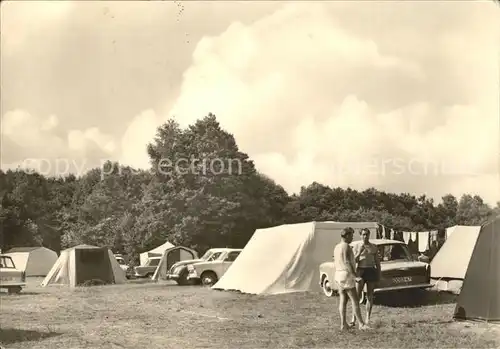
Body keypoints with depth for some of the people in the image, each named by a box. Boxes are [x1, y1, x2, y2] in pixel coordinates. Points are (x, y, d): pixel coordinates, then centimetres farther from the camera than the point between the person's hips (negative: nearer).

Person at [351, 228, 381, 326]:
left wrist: (379, 275, 4)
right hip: (360, 271, -2)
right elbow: (354, 261, -6)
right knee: (357, 296, -9)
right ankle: (353, 319, -9)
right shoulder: (356, 246, 0)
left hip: (371, 271, 2)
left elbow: (377, 262, 9)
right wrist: (359, 252, -21)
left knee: (370, 296, 3)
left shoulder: (374, 247, 6)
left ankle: (367, 319, 8)